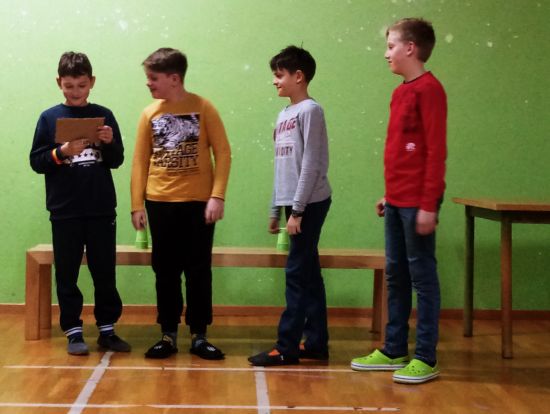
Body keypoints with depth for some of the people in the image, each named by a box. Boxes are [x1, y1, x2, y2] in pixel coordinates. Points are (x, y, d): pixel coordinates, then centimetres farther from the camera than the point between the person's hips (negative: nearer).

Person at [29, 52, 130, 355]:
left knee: (105, 272, 7)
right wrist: (61, 153, -17)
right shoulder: (49, 118, 1)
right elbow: (36, 162, -1)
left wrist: (110, 143, -14)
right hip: (64, 211, -1)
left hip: (101, 209, 1)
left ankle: (107, 329, 18)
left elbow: (116, 161, 6)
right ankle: (73, 331, 15)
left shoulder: (104, 116, 4)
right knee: (67, 274, 5)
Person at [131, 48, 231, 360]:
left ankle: (199, 336, 13)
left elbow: (222, 153, -4)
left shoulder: (203, 108, -3)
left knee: (199, 270, 4)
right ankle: (168, 335, 16)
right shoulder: (150, 114, 4)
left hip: (199, 202, -2)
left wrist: (217, 196, -12)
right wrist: (137, 205, 0)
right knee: (165, 271, 7)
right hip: (160, 203, 2)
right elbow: (140, 161, 6)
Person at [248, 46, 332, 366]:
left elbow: (311, 163, -15)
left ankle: (287, 347, -2)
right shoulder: (284, 115, 16)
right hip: (293, 204, 8)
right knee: (309, 274, 10)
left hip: (310, 203, -8)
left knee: (298, 273, -6)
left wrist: (297, 210, -16)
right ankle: (316, 342, 16)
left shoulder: (310, 110, -9)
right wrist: (276, 209, 18)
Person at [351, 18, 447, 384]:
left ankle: (426, 359, 7)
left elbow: (436, 150, -15)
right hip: (397, 201, 9)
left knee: (422, 275, -1)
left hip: (417, 202, -8)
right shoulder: (401, 92, 14)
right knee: (396, 275, 12)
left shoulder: (428, 89, -11)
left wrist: (429, 204, -19)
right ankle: (394, 352, 21)